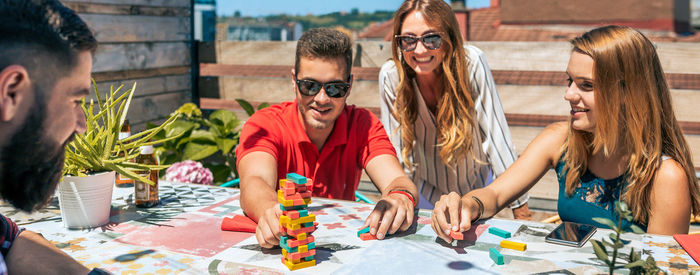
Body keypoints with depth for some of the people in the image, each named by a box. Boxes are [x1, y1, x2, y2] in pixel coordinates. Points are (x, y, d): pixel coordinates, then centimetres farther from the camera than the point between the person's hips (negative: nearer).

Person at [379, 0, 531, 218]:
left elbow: (495, 134, -23)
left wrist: (521, 210, -21)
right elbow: (396, 147, -14)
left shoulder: (472, 63, -27)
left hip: (476, 185, 0)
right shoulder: (391, 76, -24)